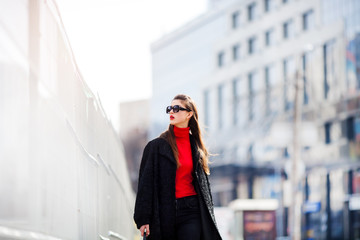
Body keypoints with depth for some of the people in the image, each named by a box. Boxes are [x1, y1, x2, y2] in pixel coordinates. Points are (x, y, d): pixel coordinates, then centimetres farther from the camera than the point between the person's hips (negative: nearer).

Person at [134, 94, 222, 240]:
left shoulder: (196, 146, 12)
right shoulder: (156, 146, 2)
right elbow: (145, 183, -1)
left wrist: (208, 216, 11)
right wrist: (143, 219, -8)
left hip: (191, 212, 1)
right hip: (164, 212, -1)